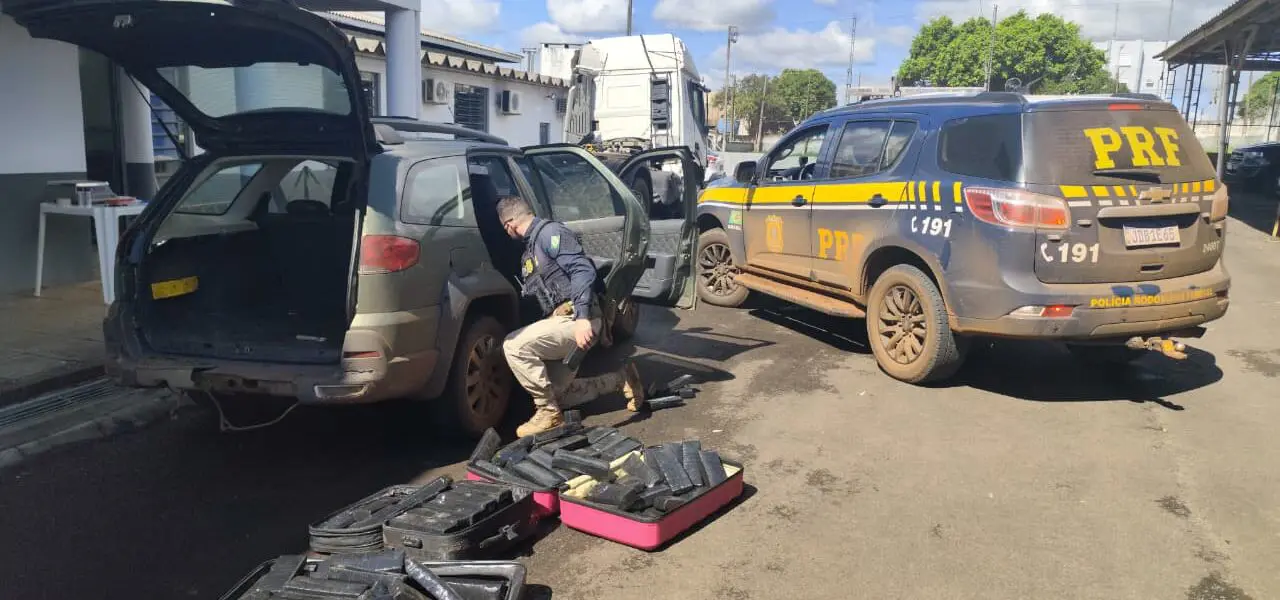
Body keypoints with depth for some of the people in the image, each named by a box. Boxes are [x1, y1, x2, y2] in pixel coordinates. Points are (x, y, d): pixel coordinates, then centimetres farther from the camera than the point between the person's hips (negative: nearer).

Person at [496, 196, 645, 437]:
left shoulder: (549, 232, -9)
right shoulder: (533, 245, 21)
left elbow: (583, 270, -22)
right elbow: (534, 294, 28)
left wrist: (582, 318, -31)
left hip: (577, 320, -10)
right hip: (564, 320, 10)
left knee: (515, 346, -21)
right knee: (557, 392, 10)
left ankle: (548, 412, -11)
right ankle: (619, 376, 22)